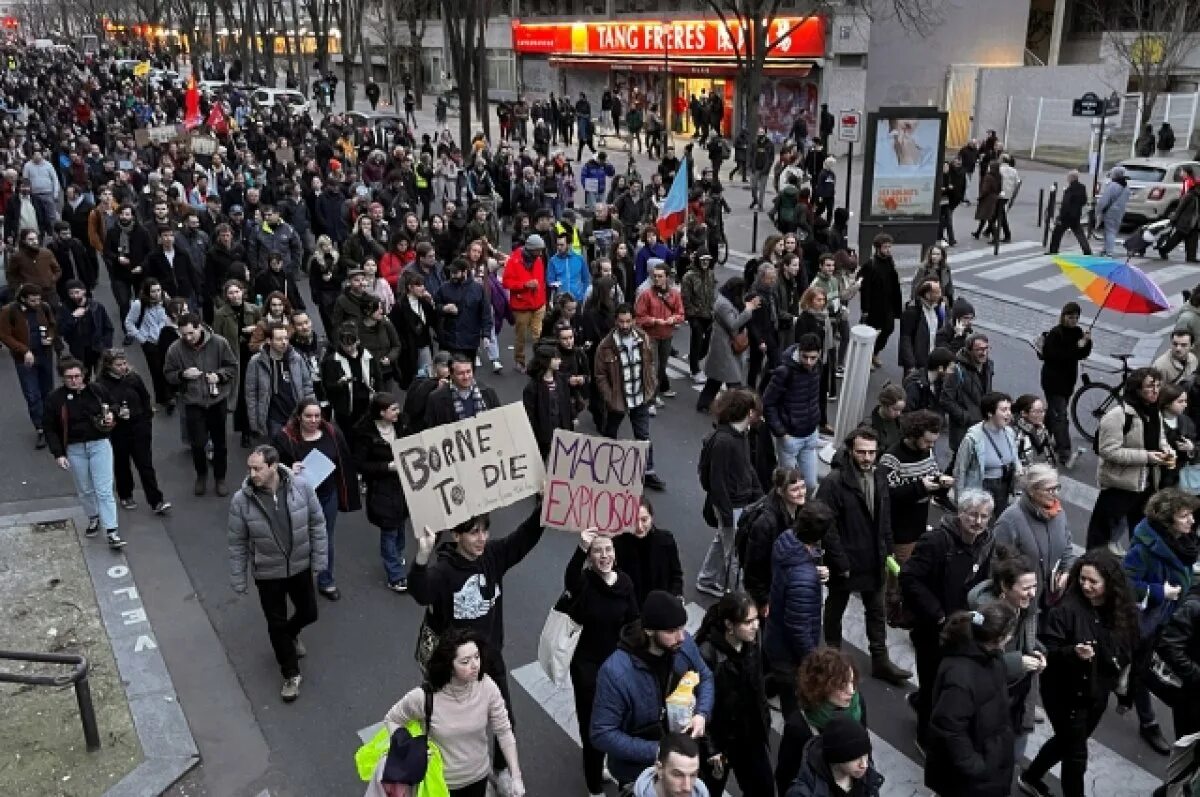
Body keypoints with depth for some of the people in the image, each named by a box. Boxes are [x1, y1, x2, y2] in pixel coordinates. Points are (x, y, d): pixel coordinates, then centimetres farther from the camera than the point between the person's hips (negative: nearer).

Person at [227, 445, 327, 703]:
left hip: (300, 567, 2)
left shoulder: (302, 487, -19)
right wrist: (238, 580, -3)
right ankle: (291, 675, 32)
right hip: (267, 574, -1)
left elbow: (317, 524, -5)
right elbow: (237, 543, -9)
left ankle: (291, 633, 54)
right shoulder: (241, 500, -20)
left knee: (308, 613, 18)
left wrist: (320, 559, -3)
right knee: (277, 625, 11)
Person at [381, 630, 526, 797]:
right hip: (440, 782, -2)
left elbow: (504, 731, -10)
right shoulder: (424, 697, -30)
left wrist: (516, 776, -10)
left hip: (478, 776, 2)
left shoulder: (487, 687, -23)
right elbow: (392, 720, -9)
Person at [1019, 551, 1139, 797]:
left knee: (1067, 741, 24)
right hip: (1066, 693, -6)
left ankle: (1030, 777, 46)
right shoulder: (1066, 609, -22)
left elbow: (1126, 649, 7)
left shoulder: (1121, 612, -6)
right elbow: (1047, 649, -21)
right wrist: (1073, 652, -37)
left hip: (1098, 692, 6)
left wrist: (1114, 679, -4)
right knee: (1077, 754, 4)